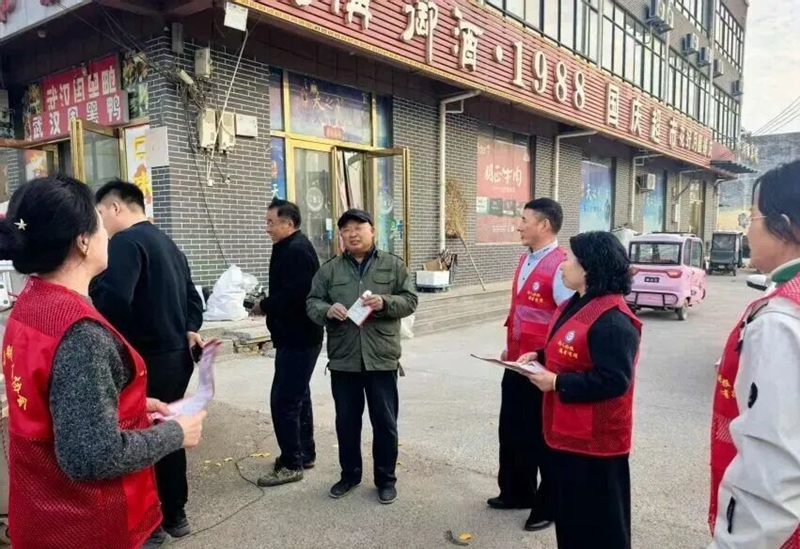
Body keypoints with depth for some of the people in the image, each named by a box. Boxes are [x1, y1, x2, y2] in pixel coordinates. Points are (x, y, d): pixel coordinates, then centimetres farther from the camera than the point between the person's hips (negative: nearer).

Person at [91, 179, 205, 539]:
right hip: (176, 355, 9)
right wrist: (189, 331, 7)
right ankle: (173, 512, 32)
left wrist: (91, 277, -10)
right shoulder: (167, 242, 16)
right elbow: (192, 298, 19)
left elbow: (113, 301, -28)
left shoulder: (126, 241, -14)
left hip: (149, 360, -9)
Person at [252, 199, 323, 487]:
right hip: (299, 336, 11)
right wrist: (268, 305, 2)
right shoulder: (293, 247, 14)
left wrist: (264, 306, -12)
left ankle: (291, 464, 5)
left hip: (297, 338, -11)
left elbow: (292, 295, -27)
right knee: (298, 396, 18)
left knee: (283, 401, -5)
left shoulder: (296, 250, -18)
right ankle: (305, 453, 30)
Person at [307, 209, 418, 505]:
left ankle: (386, 478, 25)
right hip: (343, 358, 2)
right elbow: (312, 302, 4)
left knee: (385, 422, 8)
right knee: (346, 421, 13)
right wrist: (327, 310, -18)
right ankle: (350, 474, 32)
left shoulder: (393, 265, 3)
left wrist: (385, 302, -20)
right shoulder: (329, 269, 6)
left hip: (381, 357, -1)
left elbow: (409, 300, 0)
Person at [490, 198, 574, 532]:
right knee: (511, 429, 18)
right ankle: (516, 492, 39)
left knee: (542, 436, 9)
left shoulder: (560, 265, -19)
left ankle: (549, 506, 29)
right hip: (517, 363, 8)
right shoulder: (525, 260, 9)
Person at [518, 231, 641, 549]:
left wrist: (557, 383, -24)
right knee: (569, 514, 22)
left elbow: (614, 380, -29)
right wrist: (540, 357, 3)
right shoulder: (577, 304, 8)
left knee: (599, 522, 7)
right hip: (568, 432, 10)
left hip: (595, 439, -10)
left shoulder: (612, 319, -24)